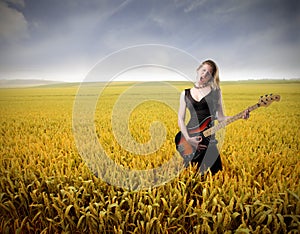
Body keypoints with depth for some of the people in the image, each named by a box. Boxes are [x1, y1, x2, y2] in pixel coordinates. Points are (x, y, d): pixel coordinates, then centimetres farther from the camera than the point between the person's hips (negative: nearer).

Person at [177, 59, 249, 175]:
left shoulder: (215, 91, 6)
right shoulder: (185, 93, 8)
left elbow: (220, 117, 5)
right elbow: (180, 119, 3)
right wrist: (188, 138, -10)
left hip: (208, 137, 0)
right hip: (190, 137, 1)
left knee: (212, 173, -2)